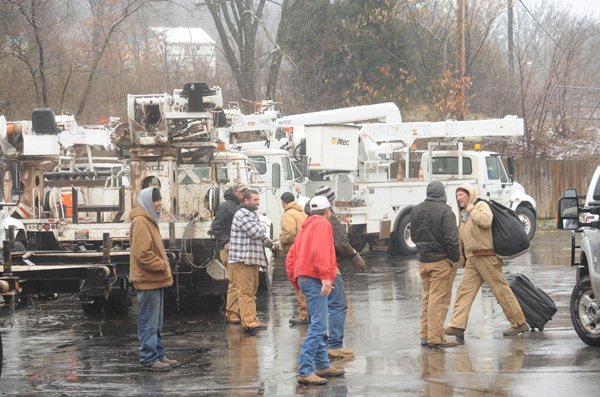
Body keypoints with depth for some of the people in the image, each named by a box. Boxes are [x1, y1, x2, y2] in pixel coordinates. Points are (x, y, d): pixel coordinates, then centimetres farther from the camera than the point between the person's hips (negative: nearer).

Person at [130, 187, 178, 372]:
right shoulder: (140, 221, -16)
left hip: (155, 279, 11)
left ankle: (158, 355, 24)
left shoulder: (149, 220, 17)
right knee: (149, 322, -6)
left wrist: (163, 265, 13)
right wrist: (162, 266, -15)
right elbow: (143, 253, -23)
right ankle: (149, 358, -3)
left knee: (156, 323, 16)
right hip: (148, 280, -11)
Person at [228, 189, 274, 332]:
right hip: (242, 261, -11)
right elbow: (256, 232, -22)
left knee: (252, 291, 15)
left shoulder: (253, 214, 20)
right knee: (245, 291, -10)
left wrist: (269, 242, 7)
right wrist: (261, 228, 0)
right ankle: (249, 322, -13)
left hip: (252, 260, 11)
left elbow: (260, 235, 25)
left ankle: (251, 319, 22)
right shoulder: (242, 215, -14)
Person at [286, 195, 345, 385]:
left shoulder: (307, 227, 24)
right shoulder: (323, 224, -5)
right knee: (318, 327, -14)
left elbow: (291, 257, 22)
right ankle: (305, 372, -21)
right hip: (315, 279, -10)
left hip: (303, 277, 10)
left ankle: (323, 365, 27)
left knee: (317, 326, 19)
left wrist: (295, 280, 23)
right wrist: (325, 277, -26)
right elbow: (320, 251, -21)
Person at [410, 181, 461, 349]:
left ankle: (425, 335, 19)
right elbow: (451, 239, -19)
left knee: (426, 297, 16)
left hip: (423, 260, 7)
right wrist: (456, 258, -8)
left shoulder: (416, 210, 6)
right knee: (439, 299, -3)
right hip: (442, 261, -7)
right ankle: (435, 337, -4)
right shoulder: (445, 211, -17)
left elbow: (413, 235, 15)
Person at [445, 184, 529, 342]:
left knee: (501, 290, -3)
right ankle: (457, 326, -7)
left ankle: (519, 324, 6)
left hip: (486, 257, -8)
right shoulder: (463, 213, 19)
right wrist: (463, 255, 19)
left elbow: (485, 221, -27)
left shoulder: (481, 206, -6)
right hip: (472, 260, 8)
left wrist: (471, 209, -15)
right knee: (464, 291, -2)